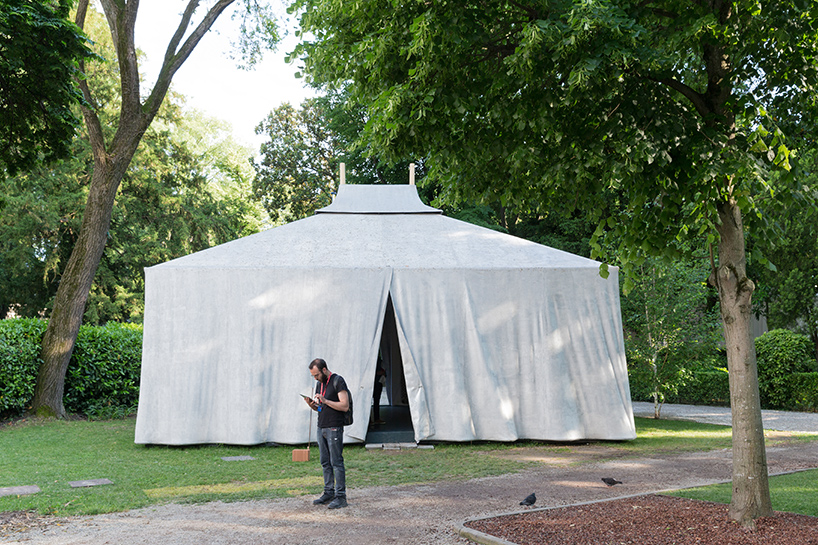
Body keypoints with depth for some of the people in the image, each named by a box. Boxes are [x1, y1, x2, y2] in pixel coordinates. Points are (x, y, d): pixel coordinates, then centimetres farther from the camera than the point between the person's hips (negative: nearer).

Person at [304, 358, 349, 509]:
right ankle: (329, 493, 15)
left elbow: (345, 406, -16)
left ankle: (340, 496, -5)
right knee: (325, 463, 9)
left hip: (334, 428, -8)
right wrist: (311, 404, -1)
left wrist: (325, 401, -21)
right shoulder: (320, 383, 15)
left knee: (336, 462, -7)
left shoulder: (338, 381, -9)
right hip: (321, 427, 8)